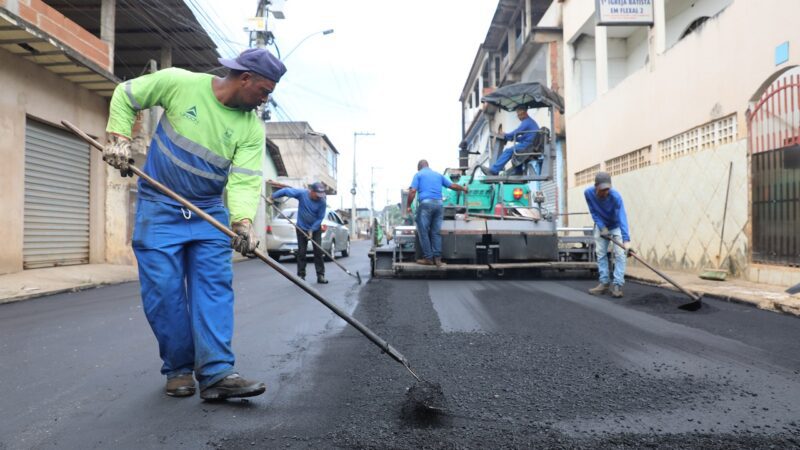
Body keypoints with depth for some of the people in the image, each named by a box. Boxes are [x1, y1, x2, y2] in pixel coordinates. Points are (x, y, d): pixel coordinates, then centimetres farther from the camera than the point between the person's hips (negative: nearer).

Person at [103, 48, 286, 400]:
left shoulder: (252, 127, -6)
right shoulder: (179, 82, -9)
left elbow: (245, 180, -14)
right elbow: (125, 96, 5)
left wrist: (243, 220, -32)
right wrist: (119, 139, -7)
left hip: (211, 214, 2)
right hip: (159, 209, -2)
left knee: (215, 287, -7)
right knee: (164, 292, -2)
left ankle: (217, 373, -7)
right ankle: (178, 370, 12)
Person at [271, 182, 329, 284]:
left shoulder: (322, 202, -18)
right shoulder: (302, 193, -18)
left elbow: (320, 218, -13)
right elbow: (286, 190, -10)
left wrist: (312, 230, -19)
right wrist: (272, 197, -7)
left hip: (316, 229, 0)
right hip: (302, 228, 0)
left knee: (318, 251, -4)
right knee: (301, 252, 2)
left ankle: (320, 275, 1)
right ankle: (301, 275, 9)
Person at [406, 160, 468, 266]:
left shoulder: (418, 174, 9)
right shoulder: (438, 175, 21)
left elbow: (413, 191, -4)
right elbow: (452, 185, 23)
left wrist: (408, 206, 2)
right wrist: (463, 188, 41)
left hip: (426, 203, -4)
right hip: (438, 203, 5)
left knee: (423, 231, 1)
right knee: (436, 232, 8)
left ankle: (428, 258, 0)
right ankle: (437, 258, 5)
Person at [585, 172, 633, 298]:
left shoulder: (616, 197, -37)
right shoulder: (588, 193, -26)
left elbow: (622, 218, -45)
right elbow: (594, 212, -13)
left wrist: (626, 240, -55)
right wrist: (602, 227, -24)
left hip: (616, 226, -3)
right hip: (601, 226, 3)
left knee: (619, 254, -11)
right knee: (601, 254, 2)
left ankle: (617, 285, -11)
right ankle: (604, 283, 7)